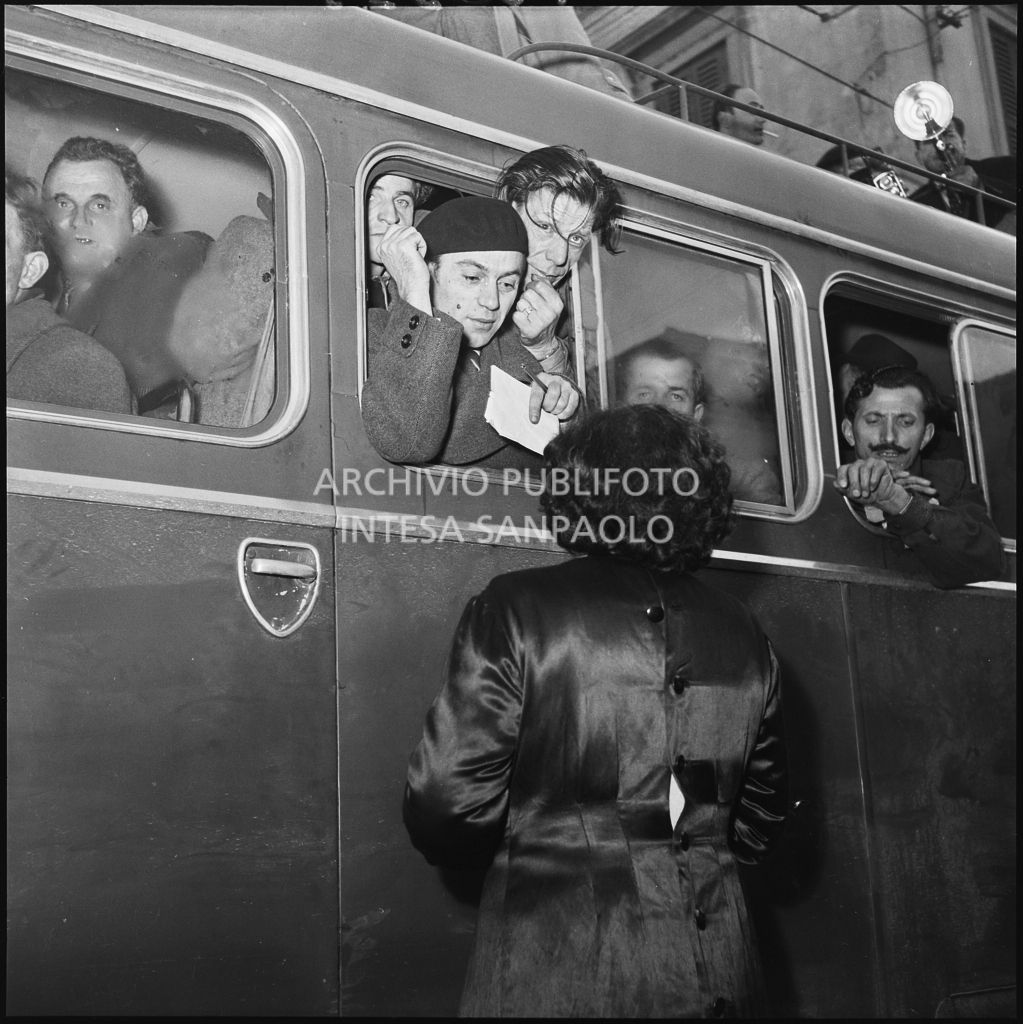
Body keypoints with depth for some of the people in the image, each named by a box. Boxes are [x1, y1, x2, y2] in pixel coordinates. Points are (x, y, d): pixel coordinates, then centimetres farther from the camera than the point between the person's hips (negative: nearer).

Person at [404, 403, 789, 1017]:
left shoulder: (516, 610, -10)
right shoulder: (745, 637, 3)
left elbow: (448, 803, -12)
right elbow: (760, 826, 11)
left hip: (555, 974, -4)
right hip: (718, 976, 4)